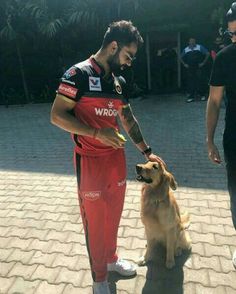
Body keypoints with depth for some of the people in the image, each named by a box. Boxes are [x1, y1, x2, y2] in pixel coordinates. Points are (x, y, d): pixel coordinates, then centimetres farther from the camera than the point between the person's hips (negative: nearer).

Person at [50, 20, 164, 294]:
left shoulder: (119, 81, 10)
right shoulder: (79, 74, -12)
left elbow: (129, 120, 16)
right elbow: (57, 115, -15)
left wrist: (147, 151, 16)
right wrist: (97, 133, -23)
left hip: (116, 157, 7)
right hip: (90, 160, -6)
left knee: (114, 214, 18)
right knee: (95, 219, 8)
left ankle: (111, 258, 43)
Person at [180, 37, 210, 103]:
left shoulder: (200, 47, 5)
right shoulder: (185, 49, 12)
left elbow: (207, 54, 3)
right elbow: (181, 57, 22)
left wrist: (203, 62, -3)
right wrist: (184, 64, 8)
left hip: (198, 68, -2)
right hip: (189, 68, 2)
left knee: (199, 81, -4)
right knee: (190, 82, 1)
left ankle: (202, 95, 8)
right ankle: (191, 96, 7)